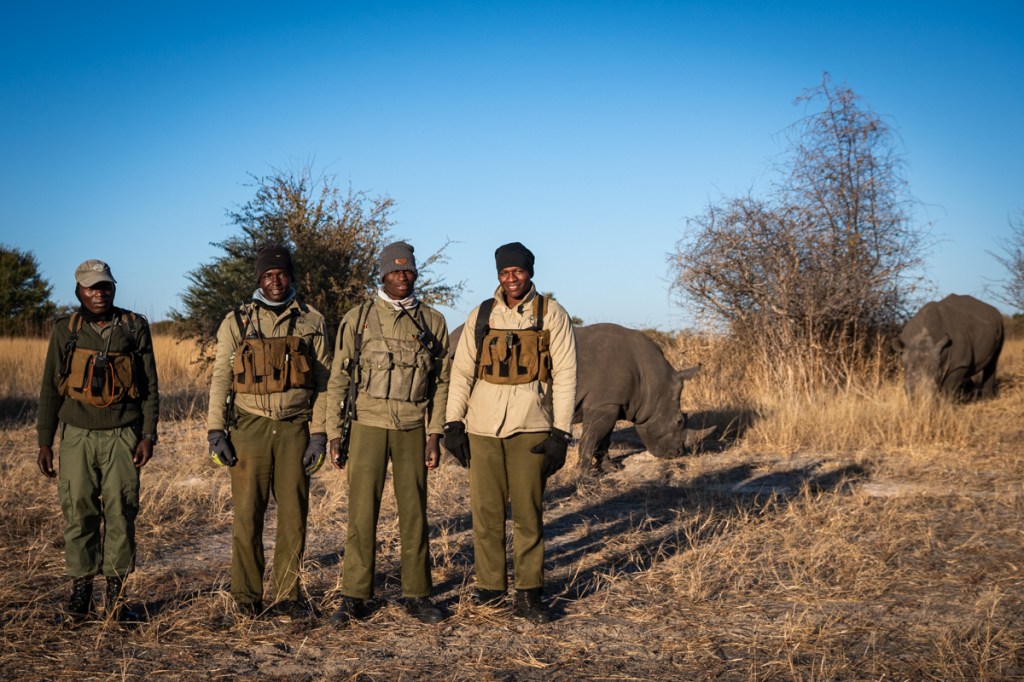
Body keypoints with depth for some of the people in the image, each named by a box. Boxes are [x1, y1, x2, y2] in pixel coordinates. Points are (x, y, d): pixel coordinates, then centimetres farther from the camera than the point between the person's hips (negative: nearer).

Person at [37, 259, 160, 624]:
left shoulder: (135, 328, 4)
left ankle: (116, 593, 8)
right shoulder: (65, 330, 5)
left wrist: (149, 434, -4)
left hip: (123, 435, 0)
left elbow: (150, 386, 5)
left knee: (120, 513, -1)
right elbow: (50, 389, 8)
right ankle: (80, 591, 11)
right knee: (78, 512, 0)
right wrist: (45, 442, 3)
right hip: (77, 436, 1)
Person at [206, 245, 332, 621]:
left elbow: (323, 381, 6)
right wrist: (215, 430, -3)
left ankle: (287, 595, 12)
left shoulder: (311, 322, 6)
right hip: (249, 428, 0)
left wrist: (319, 434, -1)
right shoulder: (236, 321, 5)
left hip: (295, 428, 1)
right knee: (248, 515, 1)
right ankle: (247, 597, 13)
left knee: (294, 515, 2)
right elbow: (220, 378, 5)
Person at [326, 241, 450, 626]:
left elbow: (442, 382, 7)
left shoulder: (433, 322, 7)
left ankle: (417, 595, 15)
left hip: (413, 428, 1)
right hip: (368, 424, -1)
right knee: (362, 512, -2)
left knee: (414, 512, 5)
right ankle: (355, 598, 6)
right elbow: (338, 379, 3)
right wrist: (334, 434, -2)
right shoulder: (358, 319, 3)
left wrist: (435, 435, -1)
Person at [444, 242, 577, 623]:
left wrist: (560, 434, -7)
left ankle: (529, 594, 9)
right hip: (482, 427, 2)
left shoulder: (552, 315, 1)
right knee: (486, 511, 6)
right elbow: (461, 371, 10)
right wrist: (453, 423, 2)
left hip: (530, 427, -2)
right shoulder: (480, 316, 9)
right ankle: (490, 586, 18)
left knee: (528, 513, 0)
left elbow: (565, 375, -1)